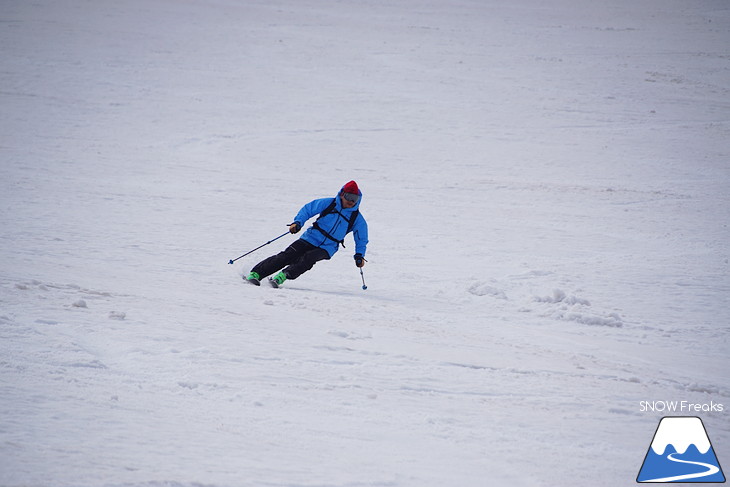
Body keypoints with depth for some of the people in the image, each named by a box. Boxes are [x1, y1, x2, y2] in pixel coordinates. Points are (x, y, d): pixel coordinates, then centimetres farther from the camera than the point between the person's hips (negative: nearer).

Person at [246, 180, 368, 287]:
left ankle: (282, 276, -40)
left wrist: (360, 255, 2)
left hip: (326, 249, 0)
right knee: (286, 256, -16)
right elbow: (307, 209, 5)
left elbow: (362, 239, 13)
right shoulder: (328, 204, -1)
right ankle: (255, 274, -16)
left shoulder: (357, 219, 0)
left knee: (308, 259, -31)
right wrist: (297, 222, -10)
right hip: (311, 238, 0)